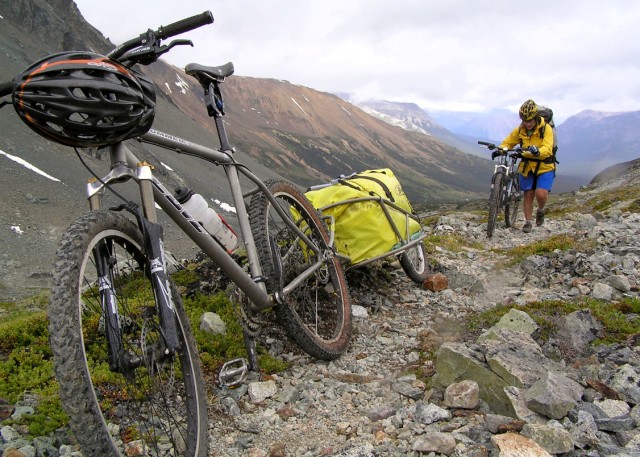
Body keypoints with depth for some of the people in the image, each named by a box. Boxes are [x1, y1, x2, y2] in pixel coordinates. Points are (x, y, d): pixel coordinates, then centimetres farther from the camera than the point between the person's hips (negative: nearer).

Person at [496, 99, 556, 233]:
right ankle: (527, 222, 19)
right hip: (527, 166, 3)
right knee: (528, 195, 4)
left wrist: (537, 151, -50)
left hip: (544, 167, -3)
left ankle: (541, 210, 16)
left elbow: (547, 149, -28)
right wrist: (499, 150, -18)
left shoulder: (546, 129, -16)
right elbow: (508, 142, 4)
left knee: (541, 194, -17)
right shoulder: (520, 130, -5)